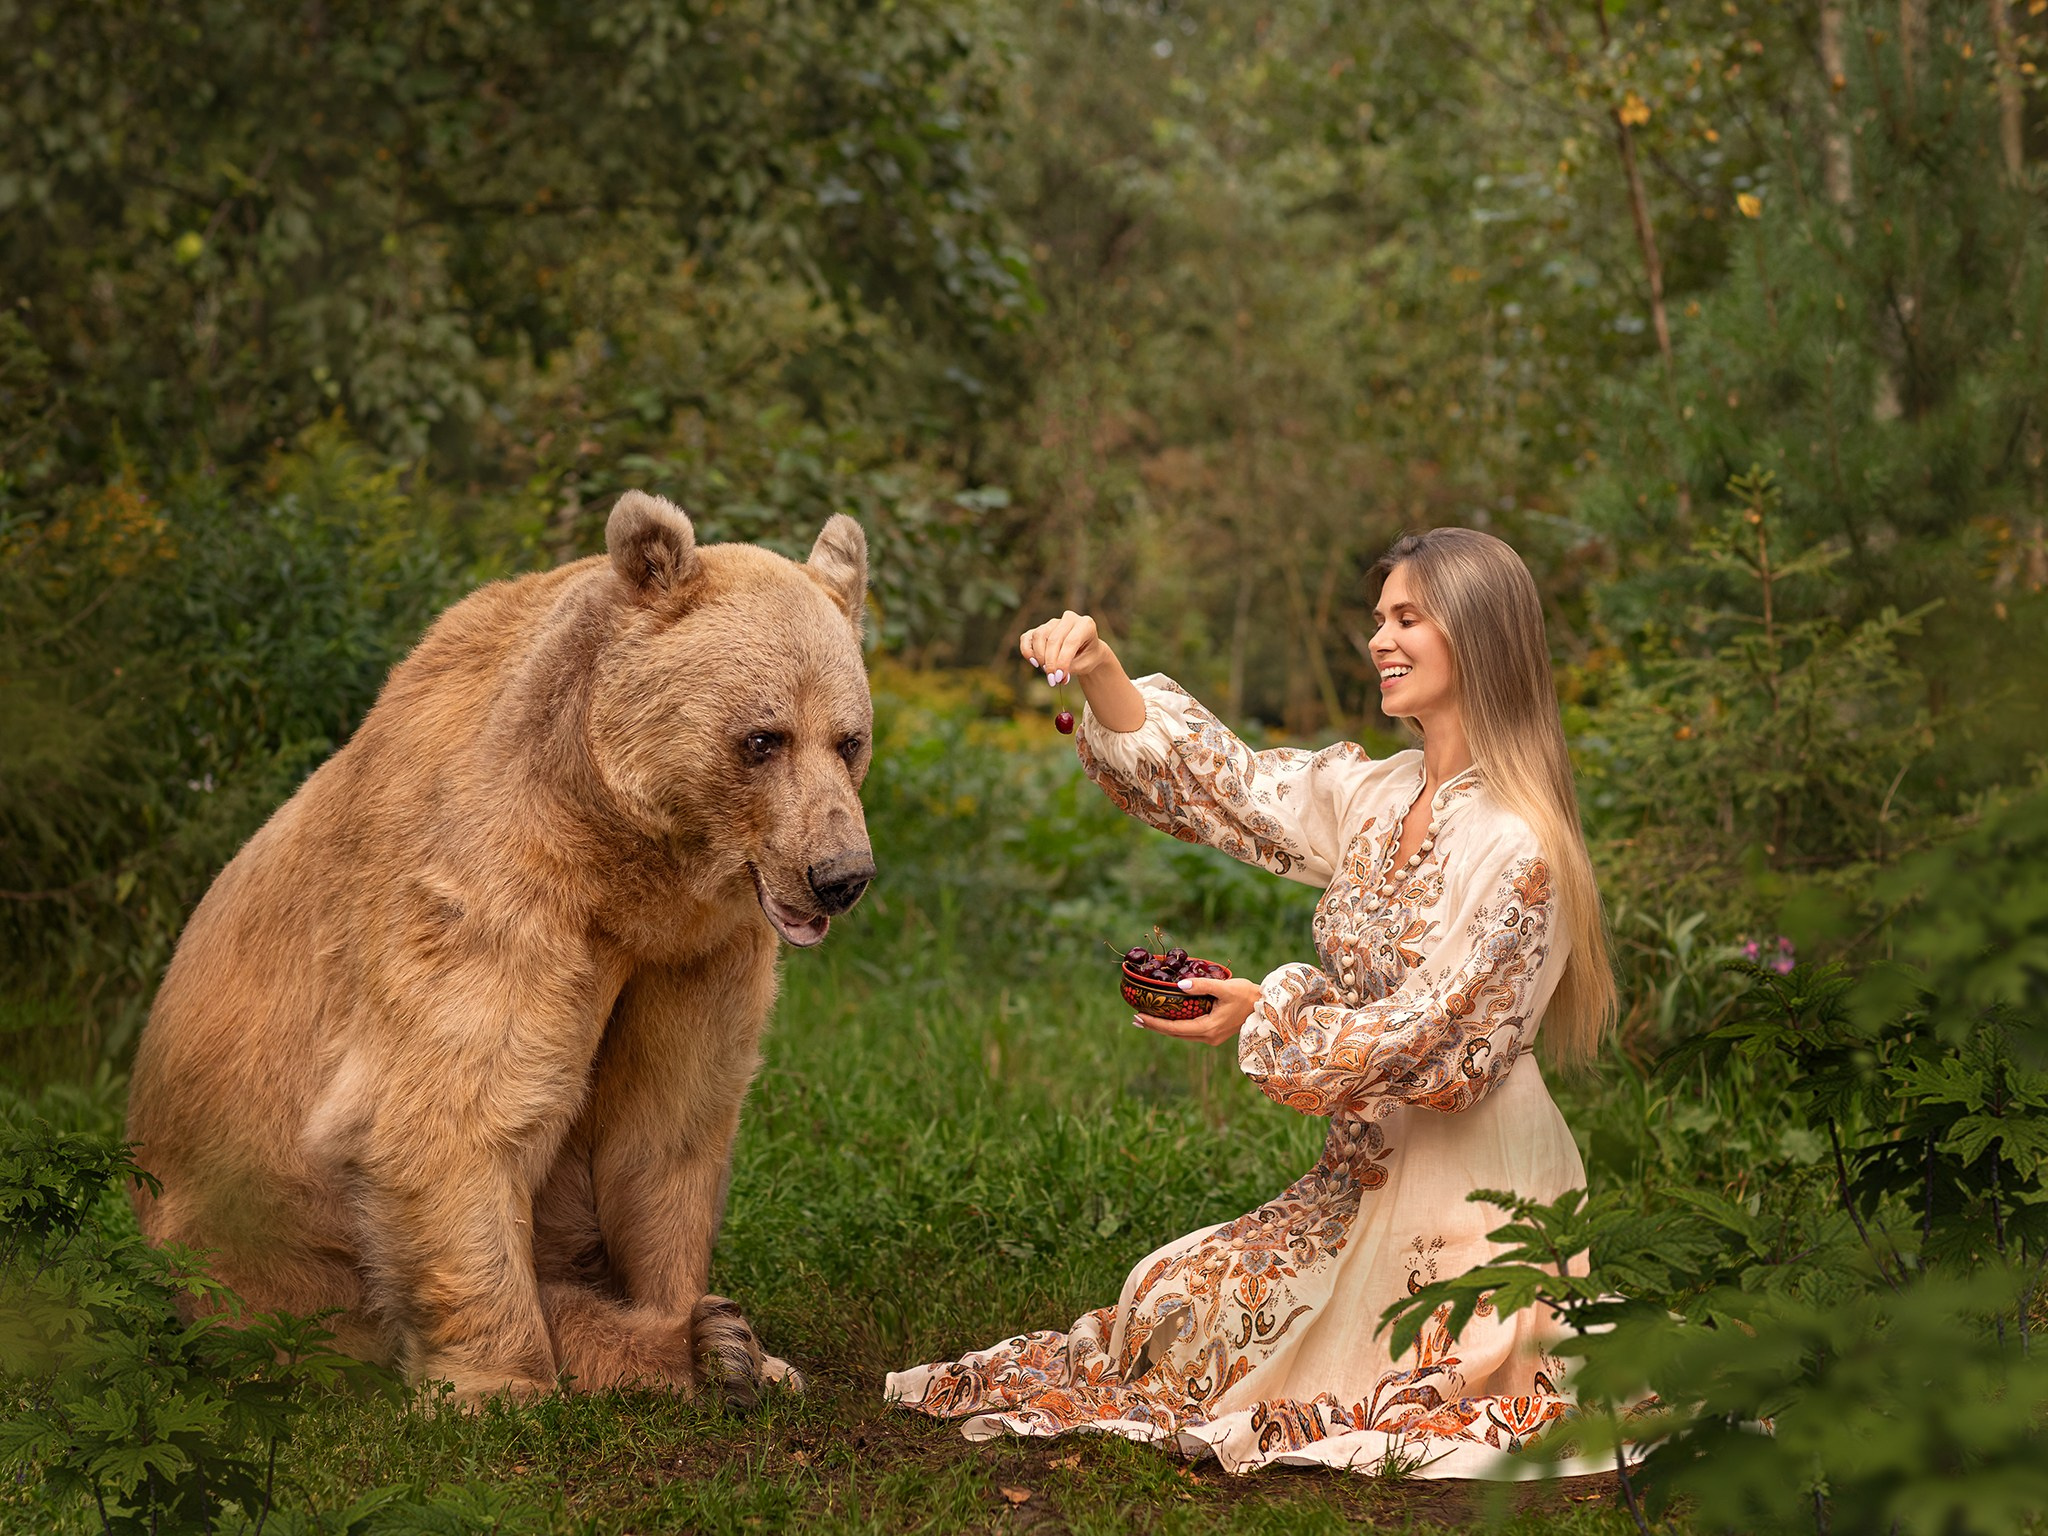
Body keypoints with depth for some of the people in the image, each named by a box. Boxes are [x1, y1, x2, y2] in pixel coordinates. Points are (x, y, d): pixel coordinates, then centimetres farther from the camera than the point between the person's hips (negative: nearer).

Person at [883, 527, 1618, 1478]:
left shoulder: (1518, 850, -19)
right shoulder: (1370, 795, 5)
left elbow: (1436, 1041, -20)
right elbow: (1210, 781, 3)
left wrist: (1266, 1015, -17)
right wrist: (1100, 674, -12)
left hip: (1477, 1183, -7)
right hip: (1369, 1171, 7)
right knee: (1175, 1299, -1)